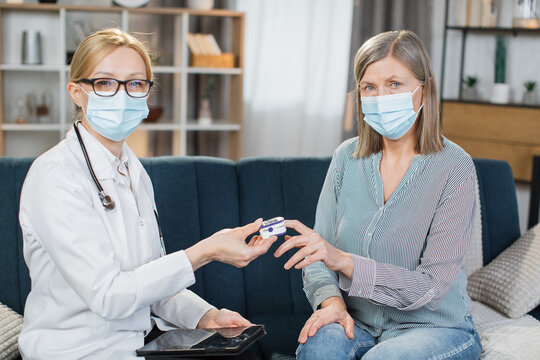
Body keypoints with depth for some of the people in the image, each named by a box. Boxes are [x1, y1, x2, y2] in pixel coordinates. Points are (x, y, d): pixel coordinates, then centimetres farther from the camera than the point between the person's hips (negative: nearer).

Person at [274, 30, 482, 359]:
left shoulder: (454, 168, -12)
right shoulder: (347, 157, 1)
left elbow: (432, 286, -18)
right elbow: (319, 258, 4)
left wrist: (343, 261, -29)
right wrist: (332, 301, -18)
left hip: (437, 328, -2)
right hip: (360, 323, 3)